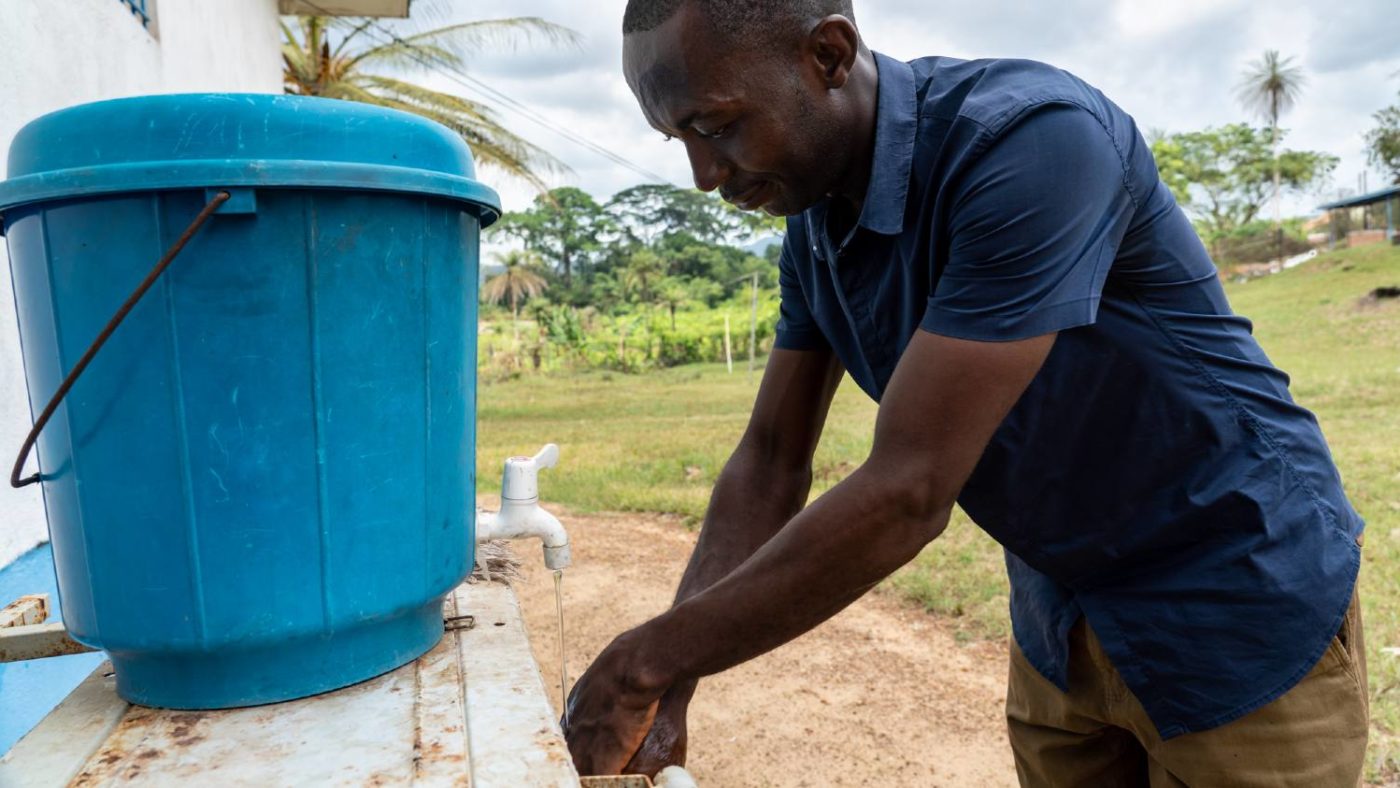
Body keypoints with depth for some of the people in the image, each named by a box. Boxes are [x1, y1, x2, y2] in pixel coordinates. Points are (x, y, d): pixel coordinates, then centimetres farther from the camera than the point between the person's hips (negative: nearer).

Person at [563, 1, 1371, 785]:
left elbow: (907, 493, -32)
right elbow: (771, 461, -2)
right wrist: (666, 682, -10)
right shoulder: (815, 230, -5)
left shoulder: (1034, 138, -29)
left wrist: (646, 662, -23)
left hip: (1243, 613, -6)